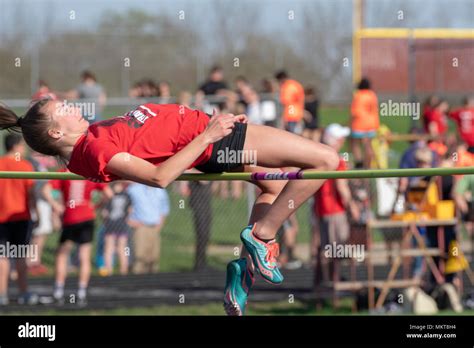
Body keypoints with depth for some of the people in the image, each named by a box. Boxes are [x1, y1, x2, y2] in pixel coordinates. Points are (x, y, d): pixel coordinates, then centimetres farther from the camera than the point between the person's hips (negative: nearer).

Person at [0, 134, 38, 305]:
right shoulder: (24, 166, -6)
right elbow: (30, 193, -8)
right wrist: (36, 214, 0)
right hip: (20, 217, -2)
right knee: (20, 256, 4)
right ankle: (23, 294, 5)